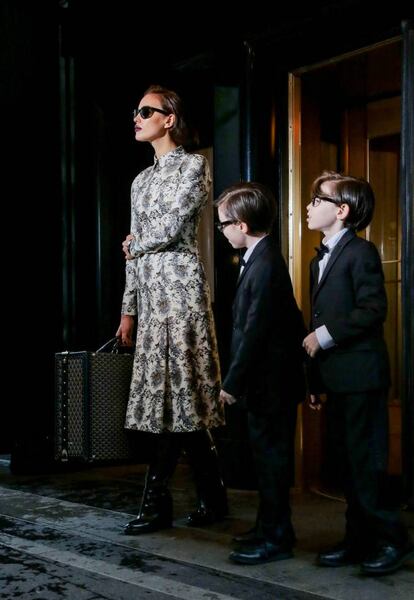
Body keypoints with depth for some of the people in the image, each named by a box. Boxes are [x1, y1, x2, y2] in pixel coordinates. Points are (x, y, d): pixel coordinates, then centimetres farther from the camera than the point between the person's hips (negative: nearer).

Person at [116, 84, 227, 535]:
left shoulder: (193, 166, -1)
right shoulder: (141, 181, 21)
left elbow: (170, 229, -11)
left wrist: (134, 244, 7)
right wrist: (128, 308, 16)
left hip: (179, 283, -8)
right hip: (149, 291, 8)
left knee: (177, 385, -7)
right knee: (169, 390, 5)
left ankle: (157, 501, -3)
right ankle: (211, 497, 12)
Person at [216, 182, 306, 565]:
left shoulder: (266, 266, -20)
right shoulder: (260, 258, 10)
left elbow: (254, 331, -23)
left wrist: (233, 382, -18)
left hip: (271, 383, -10)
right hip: (268, 380, 10)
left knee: (271, 457, 0)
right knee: (267, 456, 17)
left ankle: (276, 538, 10)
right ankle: (271, 528, 29)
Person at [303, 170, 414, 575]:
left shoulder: (360, 252, -8)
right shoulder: (321, 260, 19)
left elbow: (374, 310, -19)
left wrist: (325, 335, -16)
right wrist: (315, 381, 16)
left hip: (360, 377, -9)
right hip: (335, 378, 9)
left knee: (365, 464, -5)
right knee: (348, 464, 12)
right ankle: (359, 540, 20)